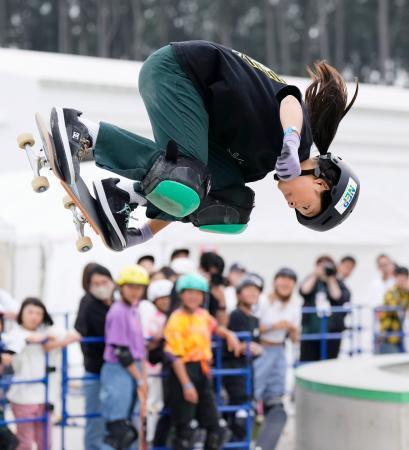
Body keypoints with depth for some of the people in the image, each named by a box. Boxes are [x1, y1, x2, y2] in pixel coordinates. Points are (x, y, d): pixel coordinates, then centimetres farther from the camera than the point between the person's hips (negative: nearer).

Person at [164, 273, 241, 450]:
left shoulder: (203, 315, 7)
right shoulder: (177, 320, -14)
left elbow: (215, 327, 29)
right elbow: (175, 356, -18)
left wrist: (229, 335, 7)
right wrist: (186, 384, -23)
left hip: (203, 373, 7)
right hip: (185, 372, -7)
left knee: (215, 428, 10)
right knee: (185, 429, -3)